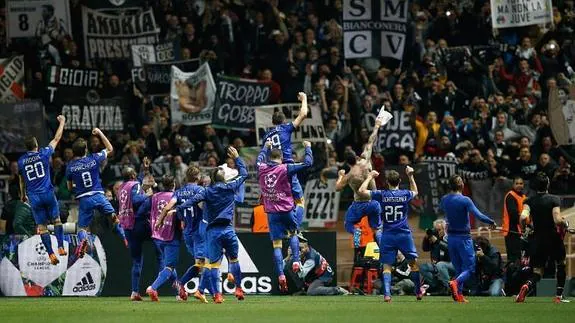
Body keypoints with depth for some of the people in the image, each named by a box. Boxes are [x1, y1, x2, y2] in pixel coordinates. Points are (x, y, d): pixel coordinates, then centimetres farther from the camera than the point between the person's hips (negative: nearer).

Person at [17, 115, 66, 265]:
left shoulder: (21, 161, 4)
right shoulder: (44, 154, -3)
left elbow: (22, 181, 19)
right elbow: (57, 138, 9)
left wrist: (23, 195, 36)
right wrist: (62, 122, 24)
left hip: (34, 197, 1)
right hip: (48, 193, -1)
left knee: (41, 226, 4)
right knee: (56, 220, 14)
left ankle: (51, 254, -3)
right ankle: (61, 247, 2)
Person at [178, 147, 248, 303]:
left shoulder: (207, 192, 0)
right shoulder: (230, 187, 4)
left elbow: (193, 200, -17)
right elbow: (244, 173, 18)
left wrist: (177, 209, -24)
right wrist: (236, 158, 29)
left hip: (213, 231, -1)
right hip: (228, 230, 1)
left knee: (214, 263, -1)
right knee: (233, 259, 19)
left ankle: (217, 295, -9)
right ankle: (238, 289, 18)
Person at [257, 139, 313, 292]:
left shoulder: (262, 169, 0)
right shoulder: (285, 169, -10)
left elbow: (259, 159, 26)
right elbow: (308, 163, -8)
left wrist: (266, 147, 42)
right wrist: (308, 147, 8)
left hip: (272, 212, 2)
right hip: (287, 209, -2)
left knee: (277, 244, 2)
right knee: (293, 233, 24)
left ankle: (280, 275, -6)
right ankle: (296, 261, 8)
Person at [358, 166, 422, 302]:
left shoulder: (382, 195, -6)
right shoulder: (405, 194, -1)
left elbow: (361, 191, -3)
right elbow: (415, 191, 24)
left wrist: (370, 177, 8)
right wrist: (411, 176, 27)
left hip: (387, 235, -1)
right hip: (404, 234, 1)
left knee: (387, 266, 1)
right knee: (413, 262, 14)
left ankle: (387, 294, -13)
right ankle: (418, 292, 19)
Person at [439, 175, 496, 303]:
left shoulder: (444, 200, 2)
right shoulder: (465, 200, -16)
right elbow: (478, 215, -22)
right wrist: (492, 222, -9)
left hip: (451, 238, 6)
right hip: (464, 238, -6)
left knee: (458, 268, 15)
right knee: (469, 268, -2)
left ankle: (459, 295, 7)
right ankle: (456, 283, -29)